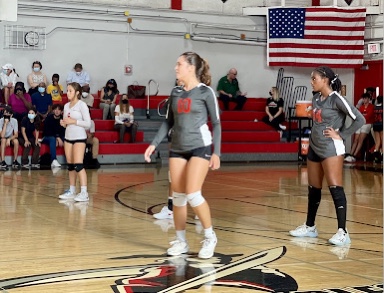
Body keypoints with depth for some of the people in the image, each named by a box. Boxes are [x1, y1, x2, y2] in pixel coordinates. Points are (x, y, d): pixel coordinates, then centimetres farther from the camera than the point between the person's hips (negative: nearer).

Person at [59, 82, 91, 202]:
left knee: (78, 165, -15)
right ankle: (71, 191, 19)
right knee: (70, 165, 9)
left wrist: (73, 121, -19)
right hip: (68, 137, 7)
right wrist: (63, 123, -1)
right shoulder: (66, 106, 12)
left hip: (79, 138, -7)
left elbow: (88, 123, -12)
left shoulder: (82, 105, -8)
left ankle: (84, 193, -16)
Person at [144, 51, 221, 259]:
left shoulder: (205, 92, -5)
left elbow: (216, 123, -3)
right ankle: (180, 241, 18)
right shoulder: (176, 92, 9)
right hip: (177, 149, 6)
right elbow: (169, 122, 15)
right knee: (178, 197, 5)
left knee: (193, 194, -16)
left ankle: (210, 237, 2)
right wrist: (154, 144, 7)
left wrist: (216, 152, -9)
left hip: (200, 147, -6)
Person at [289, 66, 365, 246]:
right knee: (313, 189, 15)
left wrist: (341, 135, -13)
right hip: (314, 147, 8)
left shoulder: (337, 99, -13)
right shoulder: (316, 99, 10)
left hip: (331, 149, -8)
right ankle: (309, 227, 26)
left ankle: (342, 232, -13)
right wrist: (313, 136, 11)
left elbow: (359, 119, -16)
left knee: (335, 189, -12)